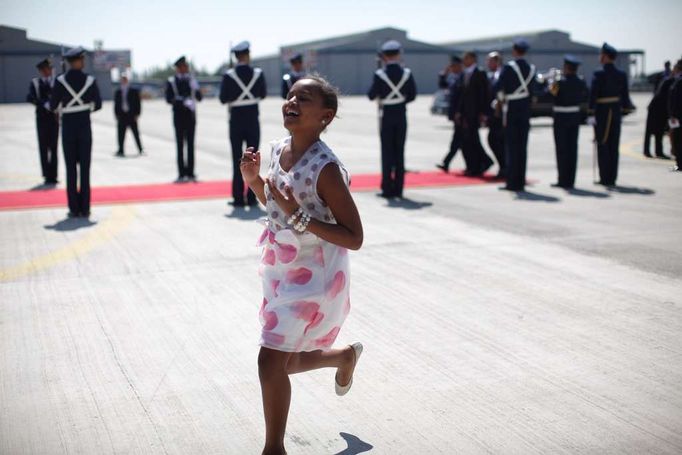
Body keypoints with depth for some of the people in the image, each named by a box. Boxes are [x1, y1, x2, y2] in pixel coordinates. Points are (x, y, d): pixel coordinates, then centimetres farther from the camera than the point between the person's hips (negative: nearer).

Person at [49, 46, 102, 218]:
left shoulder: (61, 80, -6)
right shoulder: (90, 80, -3)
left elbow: (53, 105, -6)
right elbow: (98, 104, 3)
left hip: (68, 127, 0)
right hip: (85, 126, 0)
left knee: (71, 168, 4)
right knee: (84, 167, 4)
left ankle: (74, 208, 3)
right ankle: (84, 208, 3)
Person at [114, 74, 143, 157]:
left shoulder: (134, 91, 4)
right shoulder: (117, 92, 11)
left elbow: (138, 103, 2)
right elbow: (116, 104, 12)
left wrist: (137, 114, -6)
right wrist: (117, 115, 3)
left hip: (132, 115, -2)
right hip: (122, 115, 2)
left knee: (136, 133, 2)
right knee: (121, 134, -2)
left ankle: (140, 150, 10)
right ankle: (121, 151, 2)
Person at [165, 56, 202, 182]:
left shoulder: (191, 80, 8)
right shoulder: (171, 81, -1)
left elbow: (199, 98, 6)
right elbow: (169, 99, -9)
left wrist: (196, 89, -13)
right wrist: (183, 101, -20)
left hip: (191, 115, 3)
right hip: (179, 115, -3)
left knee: (190, 145, 5)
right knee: (180, 145, -2)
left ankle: (190, 173, 9)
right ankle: (182, 174, 1)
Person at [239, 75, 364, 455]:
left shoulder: (325, 168, -24)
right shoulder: (280, 151, -1)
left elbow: (354, 238, -22)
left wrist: (299, 216, -29)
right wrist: (253, 178, -2)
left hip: (316, 277, -8)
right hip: (282, 272, 8)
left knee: (271, 359, -11)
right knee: (287, 362, 18)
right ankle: (347, 355, 48)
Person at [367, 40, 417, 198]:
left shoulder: (380, 75, -11)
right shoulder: (407, 74, -3)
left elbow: (371, 95, -7)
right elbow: (412, 95, 2)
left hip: (387, 116, -2)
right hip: (401, 116, 2)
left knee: (387, 152, 3)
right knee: (399, 152, 8)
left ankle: (387, 188, 1)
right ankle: (398, 188, 10)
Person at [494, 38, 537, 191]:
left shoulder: (509, 67, -10)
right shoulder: (531, 68, 7)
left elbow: (498, 87, -13)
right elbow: (531, 89, 11)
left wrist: (501, 99, 5)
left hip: (511, 110, -5)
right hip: (525, 111, 5)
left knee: (511, 146, -2)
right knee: (522, 147, 7)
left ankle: (512, 182, -2)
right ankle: (520, 182, 9)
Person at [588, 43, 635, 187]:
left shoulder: (599, 75, -12)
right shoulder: (622, 75, 5)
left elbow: (593, 95, -16)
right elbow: (625, 95, 8)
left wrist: (591, 114, -16)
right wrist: (624, 110, 15)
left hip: (601, 112, -5)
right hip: (616, 112, 5)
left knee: (602, 146, 1)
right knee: (613, 146, 9)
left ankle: (605, 178, 1)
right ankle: (612, 178, 11)